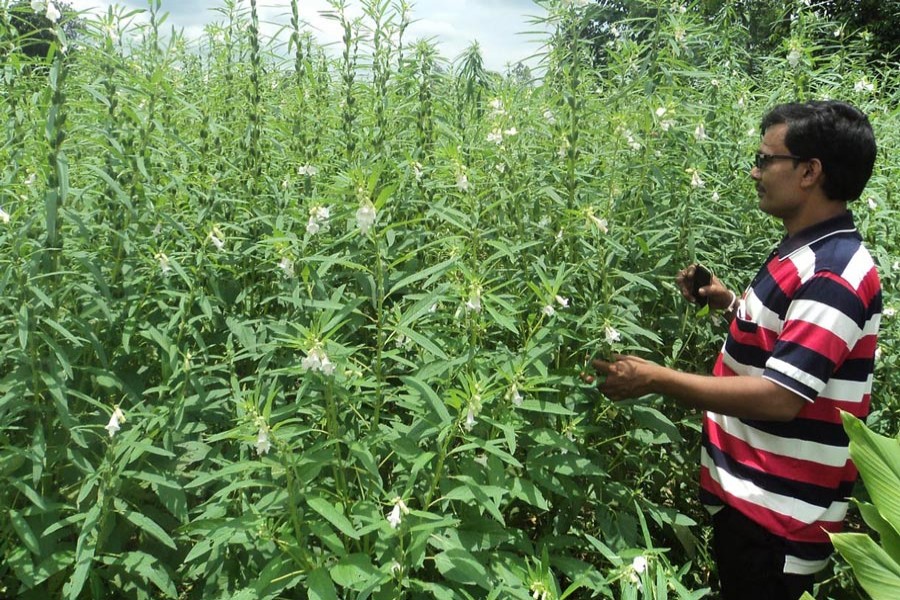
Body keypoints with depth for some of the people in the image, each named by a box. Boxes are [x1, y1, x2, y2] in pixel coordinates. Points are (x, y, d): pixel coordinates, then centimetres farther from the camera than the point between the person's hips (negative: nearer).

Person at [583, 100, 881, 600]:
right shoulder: (810, 254, 7)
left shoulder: (835, 274, -24)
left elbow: (780, 397, -29)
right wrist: (730, 302, 4)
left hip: (778, 512, -9)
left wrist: (656, 379, -27)